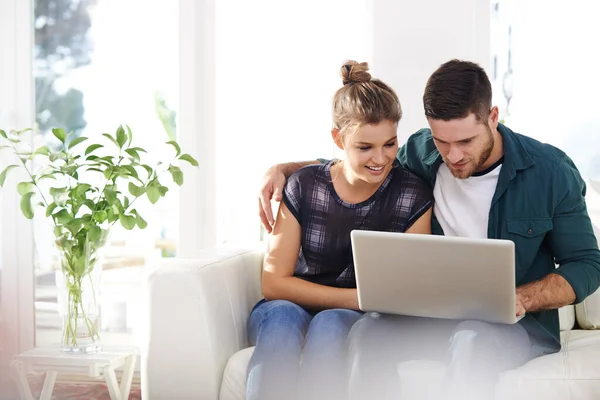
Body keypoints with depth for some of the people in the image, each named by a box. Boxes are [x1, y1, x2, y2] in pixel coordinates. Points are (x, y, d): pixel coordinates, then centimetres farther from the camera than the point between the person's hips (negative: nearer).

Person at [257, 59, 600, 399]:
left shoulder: (552, 172, -8)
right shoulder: (421, 155, 1)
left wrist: (521, 299, -21)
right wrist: (282, 169, 1)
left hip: (519, 322, -3)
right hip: (435, 313, 3)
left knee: (473, 339, -40)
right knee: (367, 331, -29)